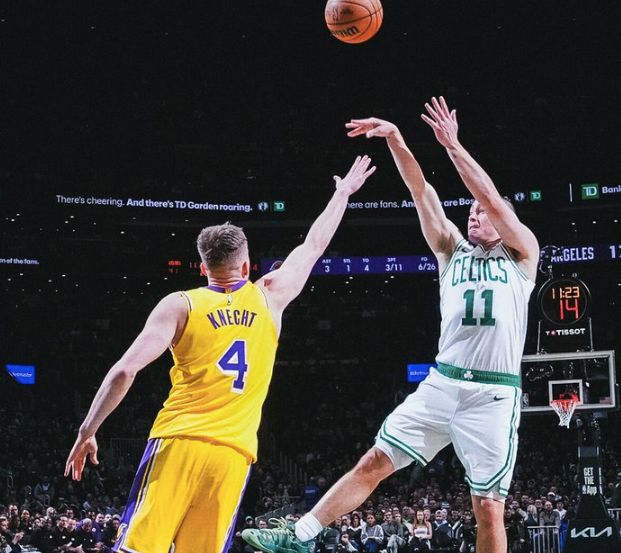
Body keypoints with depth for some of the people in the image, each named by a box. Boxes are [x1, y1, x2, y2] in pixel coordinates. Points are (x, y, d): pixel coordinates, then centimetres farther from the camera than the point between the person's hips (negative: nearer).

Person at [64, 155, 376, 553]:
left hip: (178, 444, -2)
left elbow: (125, 372, -5)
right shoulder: (269, 297, 13)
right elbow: (314, 245, 30)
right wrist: (343, 193, 44)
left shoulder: (181, 305, 5)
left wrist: (87, 432, 3)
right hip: (233, 453, 2)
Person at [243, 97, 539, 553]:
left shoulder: (522, 254, 8)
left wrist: (453, 144, -10)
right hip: (441, 383, 4)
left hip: (494, 394, -4)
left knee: (488, 507, -4)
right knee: (374, 462, 0)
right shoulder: (453, 251, 18)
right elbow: (423, 194, 7)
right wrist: (396, 140, -4)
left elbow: (491, 197, -7)